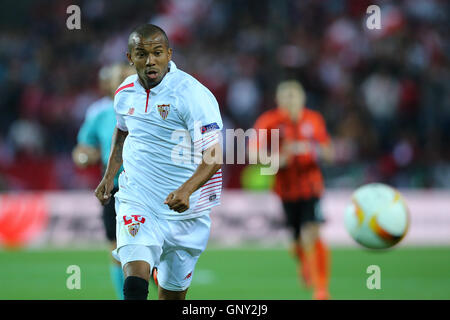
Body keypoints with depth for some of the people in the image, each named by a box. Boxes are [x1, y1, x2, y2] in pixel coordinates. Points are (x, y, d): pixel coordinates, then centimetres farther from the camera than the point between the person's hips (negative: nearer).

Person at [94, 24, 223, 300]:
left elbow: (213, 157, -20)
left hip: (185, 210, -2)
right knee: (135, 282, -22)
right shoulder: (126, 92, 3)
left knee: (173, 292, 8)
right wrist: (109, 177, 19)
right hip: (136, 202, 2)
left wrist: (186, 190, -37)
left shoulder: (194, 95, -15)